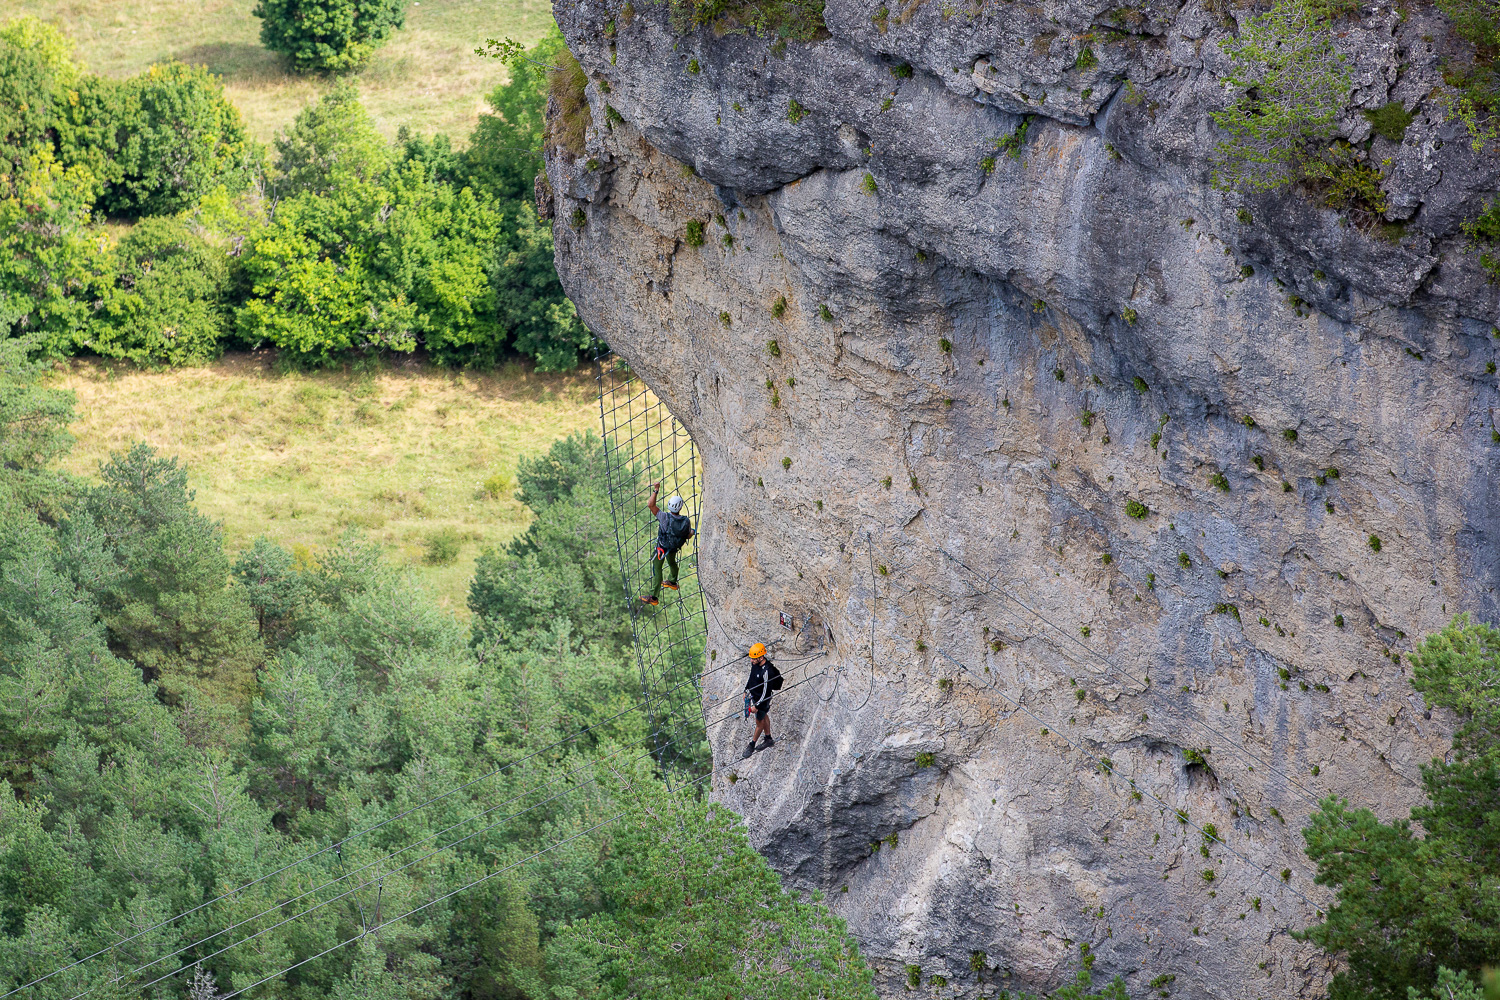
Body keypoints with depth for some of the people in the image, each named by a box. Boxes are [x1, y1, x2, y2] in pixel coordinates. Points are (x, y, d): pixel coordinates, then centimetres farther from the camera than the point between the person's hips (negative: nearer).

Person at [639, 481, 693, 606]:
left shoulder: (665, 517, -36)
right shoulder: (686, 521, -23)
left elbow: (650, 505, -37)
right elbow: (688, 536, -3)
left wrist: (656, 490, -29)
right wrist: (691, 532, 21)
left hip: (663, 547, -5)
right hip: (675, 547, 5)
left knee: (657, 568, 2)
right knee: (671, 562, 33)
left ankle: (653, 597, 0)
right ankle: (672, 582, 59)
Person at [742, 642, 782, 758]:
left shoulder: (767, 671, -36)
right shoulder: (754, 664, -11)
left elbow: (766, 692, -29)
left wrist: (756, 706, -24)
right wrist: (746, 691, 18)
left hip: (762, 699, -8)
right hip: (753, 695, 8)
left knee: (759, 722, 11)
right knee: (764, 716, 25)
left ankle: (752, 745, 28)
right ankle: (768, 739, 44)